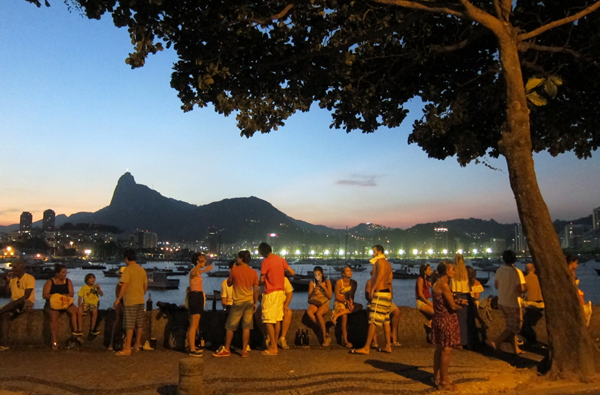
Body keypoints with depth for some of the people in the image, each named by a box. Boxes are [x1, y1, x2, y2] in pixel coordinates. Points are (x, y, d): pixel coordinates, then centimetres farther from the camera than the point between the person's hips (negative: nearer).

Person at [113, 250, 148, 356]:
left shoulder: (128, 269, -11)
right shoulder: (142, 269, 11)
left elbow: (124, 286, -17)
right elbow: (146, 285, 14)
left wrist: (118, 299, -12)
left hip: (130, 301, -7)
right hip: (140, 300, 7)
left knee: (129, 325, -5)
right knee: (139, 324, 12)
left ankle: (127, 348, -4)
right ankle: (137, 344, 22)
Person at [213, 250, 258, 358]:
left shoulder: (235, 270, -8)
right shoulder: (253, 272, 3)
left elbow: (229, 284, 6)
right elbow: (256, 290, 4)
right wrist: (255, 303, 13)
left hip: (238, 301, -4)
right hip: (249, 301, 4)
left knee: (230, 326, 8)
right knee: (246, 327, 6)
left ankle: (226, 349, 15)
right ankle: (244, 351, 8)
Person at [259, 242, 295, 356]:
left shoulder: (266, 261, -13)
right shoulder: (281, 259, 5)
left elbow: (262, 280, -12)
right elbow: (292, 272, 8)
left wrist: (260, 282, 11)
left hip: (270, 293, -7)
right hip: (280, 292, 7)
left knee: (269, 321, -2)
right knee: (277, 320, 12)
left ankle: (273, 348, -2)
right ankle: (275, 344, 19)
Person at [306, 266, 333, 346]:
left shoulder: (327, 282, 1)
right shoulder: (312, 282, 4)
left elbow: (330, 297, -3)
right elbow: (309, 297, 3)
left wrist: (324, 287, -15)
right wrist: (313, 291, -18)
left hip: (324, 303, -2)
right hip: (314, 302, 2)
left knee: (318, 313, -35)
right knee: (309, 312, -33)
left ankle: (325, 337, -22)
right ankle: (325, 331, -20)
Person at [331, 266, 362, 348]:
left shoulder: (353, 283, 5)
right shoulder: (339, 282, -8)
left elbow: (352, 295, 4)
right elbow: (337, 297, -9)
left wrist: (350, 302, -16)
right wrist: (346, 301, -21)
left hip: (349, 303, 5)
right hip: (339, 302, -5)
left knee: (360, 306, -25)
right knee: (344, 316, -30)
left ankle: (337, 314, -30)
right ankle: (345, 341, -28)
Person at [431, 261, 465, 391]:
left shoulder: (437, 284, 12)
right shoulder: (444, 285, -19)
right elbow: (452, 306, -18)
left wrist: (458, 302, 8)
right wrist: (460, 306, 2)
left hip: (438, 319, 10)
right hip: (446, 320, -10)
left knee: (439, 349, 18)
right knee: (446, 351, -1)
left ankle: (437, 377, 28)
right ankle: (443, 381, 7)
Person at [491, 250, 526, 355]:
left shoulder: (499, 271, -3)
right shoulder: (517, 272, -19)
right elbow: (521, 289, -23)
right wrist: (522, 291, -1)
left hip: (501, 302, 6)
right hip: (513, 303, -6)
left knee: (510, 326, 18)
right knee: (515, 327, 8)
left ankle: (516, 348, 25)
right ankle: (496, 343, -2)